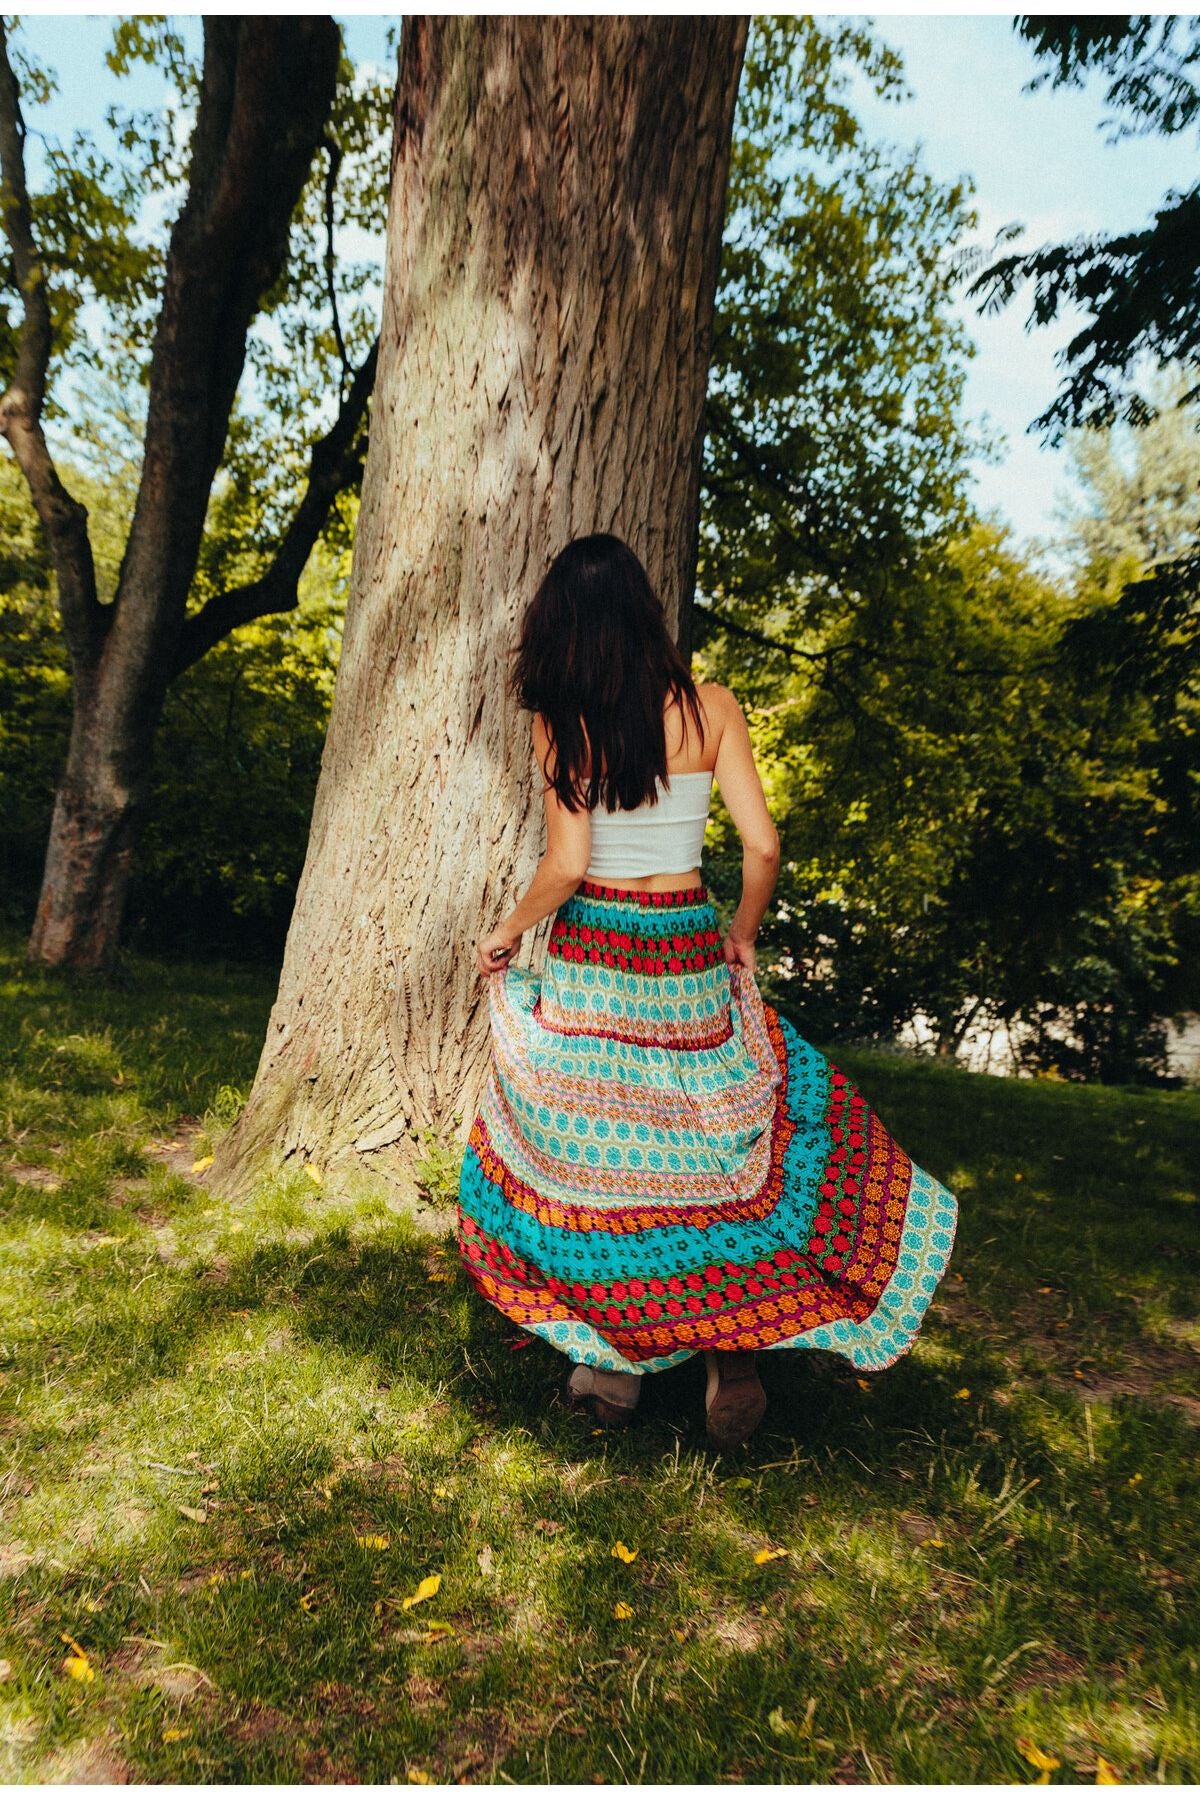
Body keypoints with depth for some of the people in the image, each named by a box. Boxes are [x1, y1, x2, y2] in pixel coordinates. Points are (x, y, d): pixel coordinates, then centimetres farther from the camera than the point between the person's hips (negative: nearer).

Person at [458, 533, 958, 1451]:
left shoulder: (560, 721, -6)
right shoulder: (710, 707, -2)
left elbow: (565, 865, -11)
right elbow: (762, 846, -5)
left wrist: (507, 933, 5)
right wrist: (745, 937, 12)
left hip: (591, 954, -1)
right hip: (688, 951, 1)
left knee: (586, 1145, 12)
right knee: (716, 1136, 13)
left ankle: (610, 1358, 21)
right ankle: (735, 1355, 11)